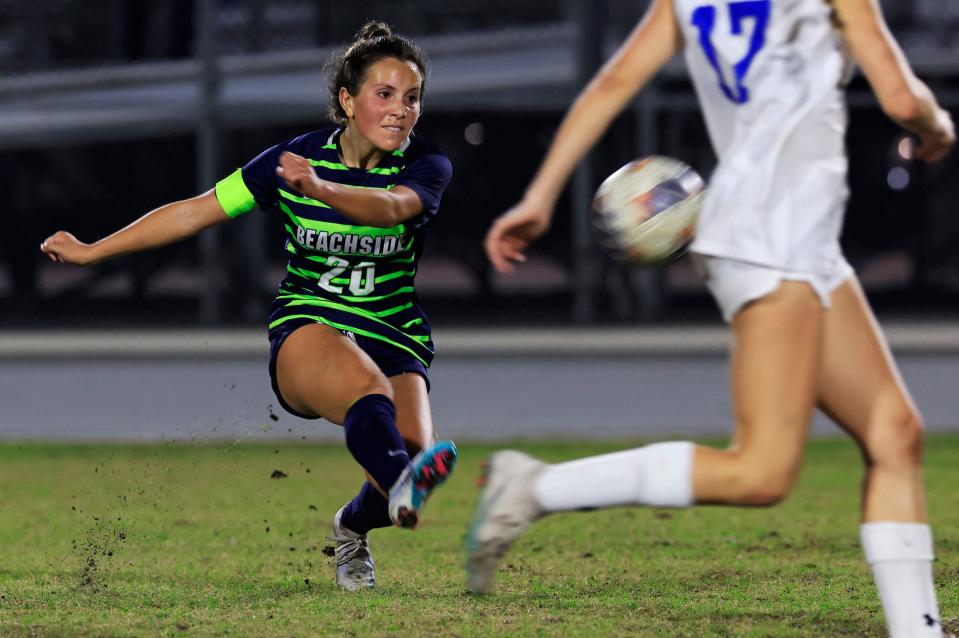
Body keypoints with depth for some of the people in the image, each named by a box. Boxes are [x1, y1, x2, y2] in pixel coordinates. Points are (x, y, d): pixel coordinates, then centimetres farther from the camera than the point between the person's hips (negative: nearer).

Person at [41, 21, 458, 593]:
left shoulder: (426, 166, -2)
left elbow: (391, 206, -26)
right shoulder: (298, 157, 0)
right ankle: (405, 489, -72)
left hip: (396, 342, 2)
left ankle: (354, 527, 15)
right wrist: (91, 251, 9)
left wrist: (321, 189, -47)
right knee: (367, 391, -36)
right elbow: (195, 212, 6)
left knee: (411, 447, -24)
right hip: (305, 331, -2)